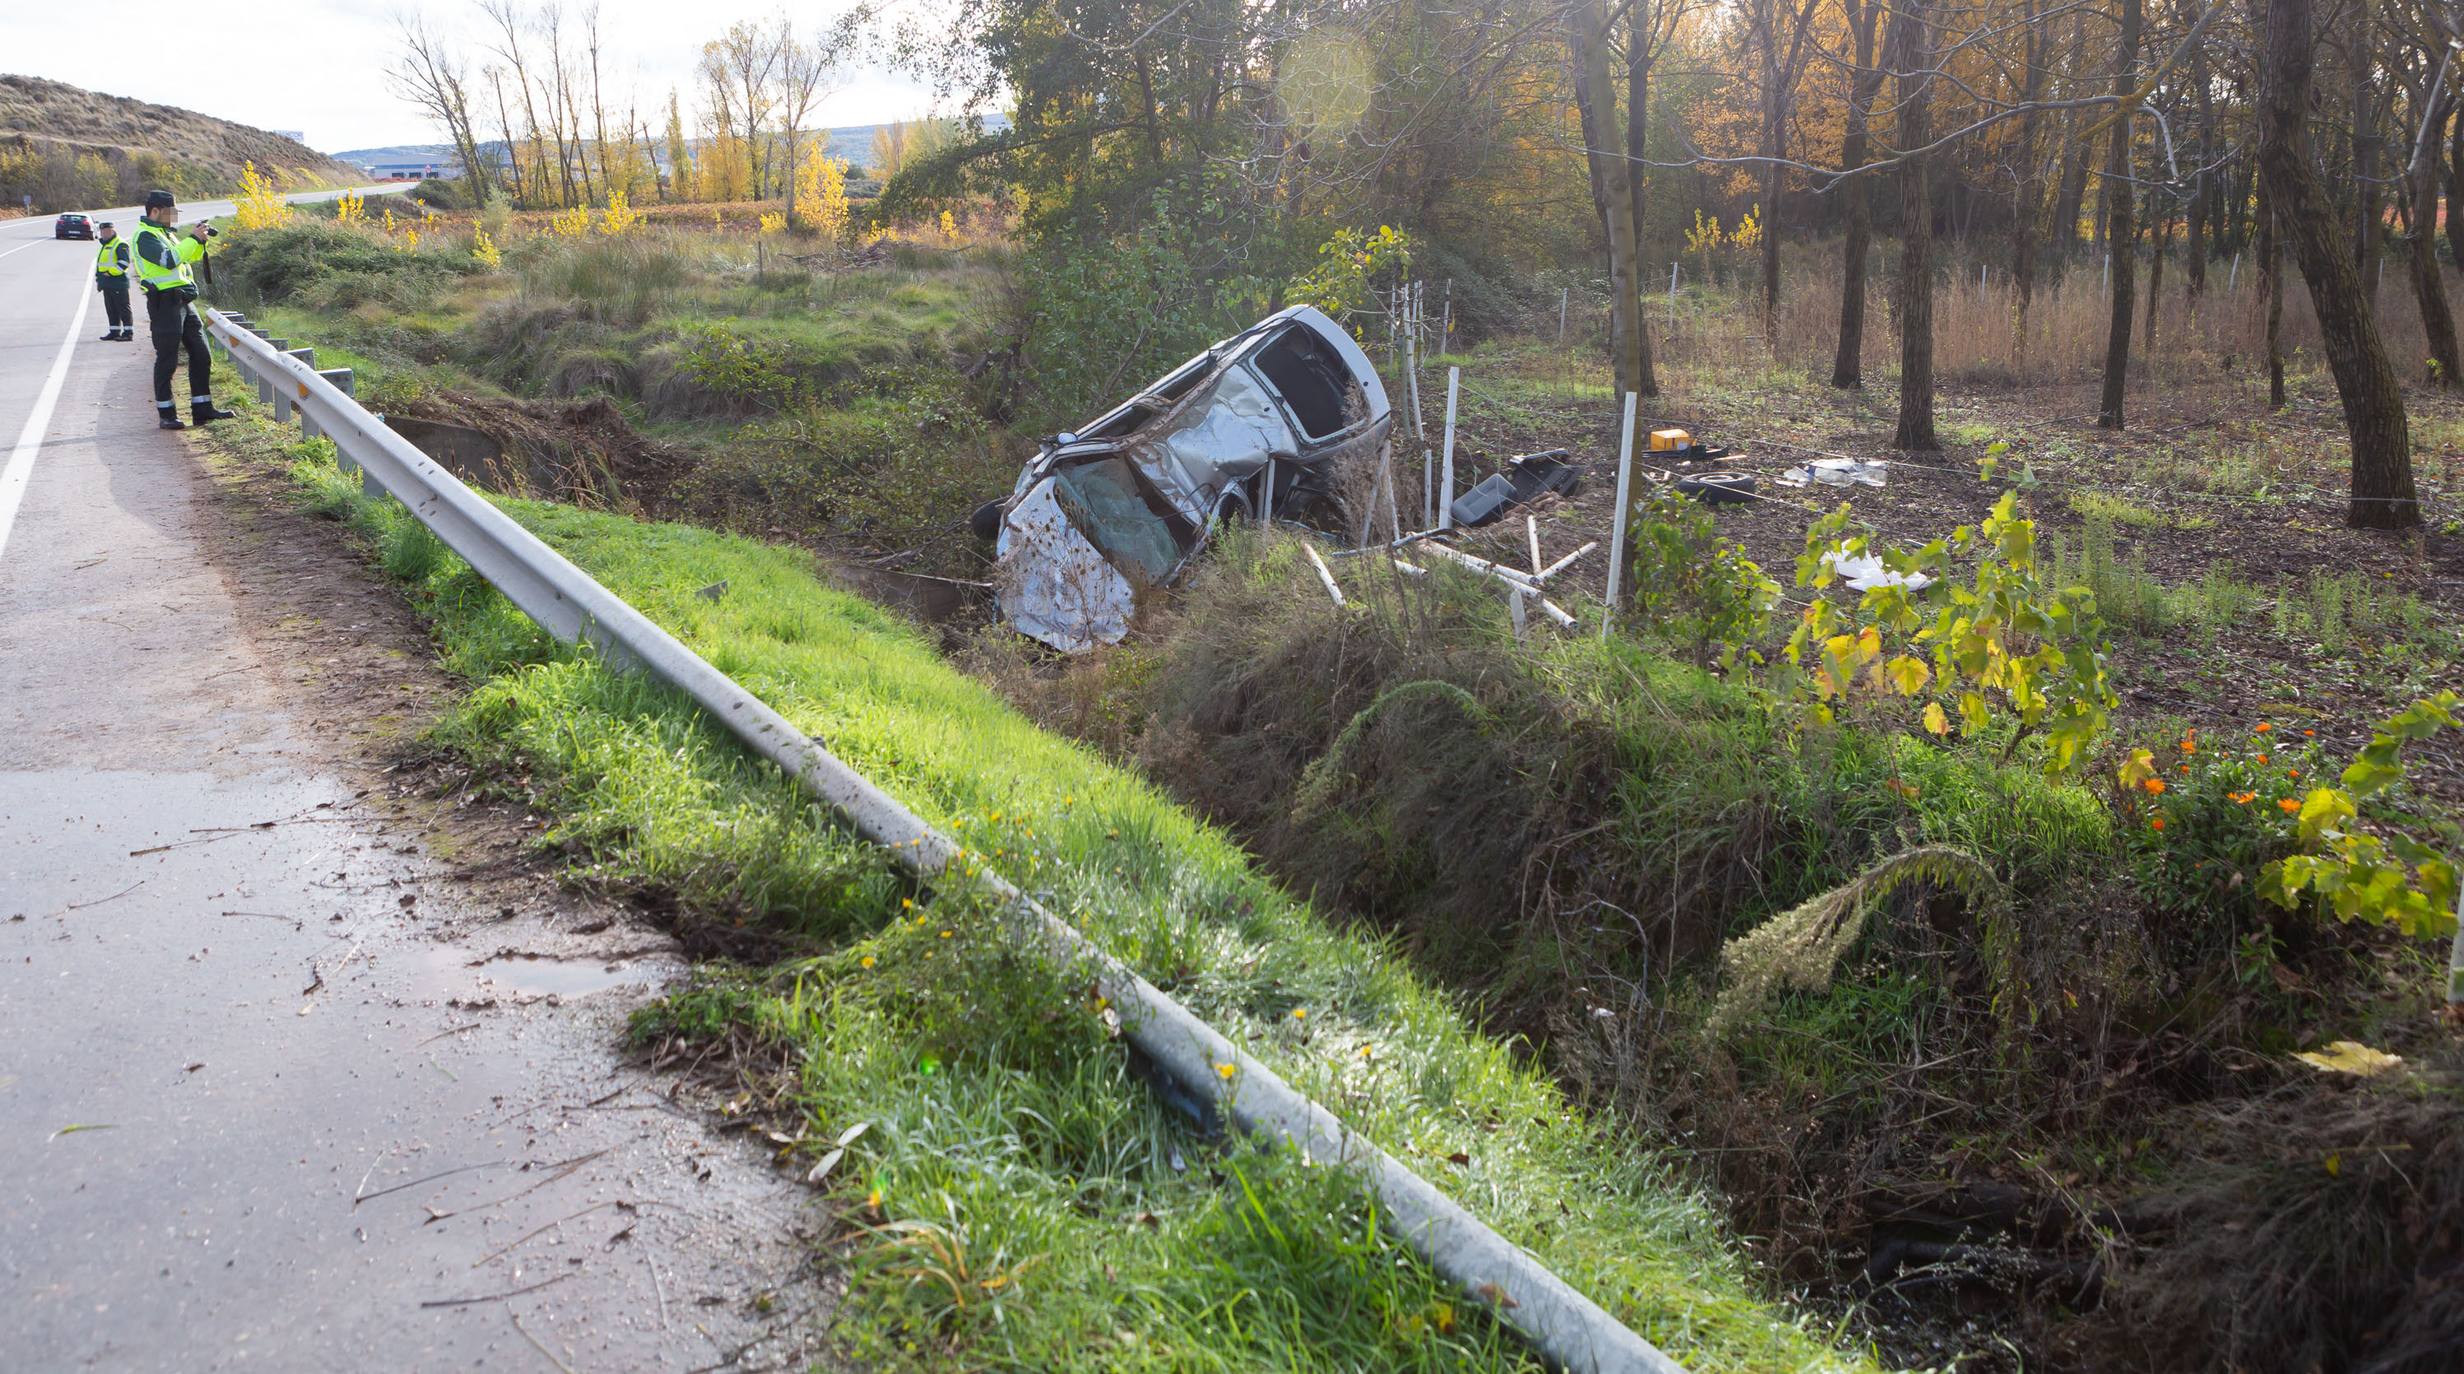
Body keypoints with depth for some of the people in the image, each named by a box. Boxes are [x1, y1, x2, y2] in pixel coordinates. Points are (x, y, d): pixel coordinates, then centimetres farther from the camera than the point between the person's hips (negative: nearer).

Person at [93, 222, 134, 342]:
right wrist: (98, 278, 20)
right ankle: (115, 332, 16)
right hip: (107, 284, 10)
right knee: (111, 309, 11)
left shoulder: (120, 244, -9)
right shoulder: (105, 245, 22)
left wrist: (110, 272, -19)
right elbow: (99, 263, 28)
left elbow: (124, 263, -19)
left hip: (118, 283, -10)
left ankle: (128, 333, -6)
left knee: (123, 308, -7)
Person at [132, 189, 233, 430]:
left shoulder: (167, 233, 18)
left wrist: (200, 239, 8)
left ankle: (202, 408, 15)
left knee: (201, 356, 9)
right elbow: (170, 259, -25)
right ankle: (166, 414, 2)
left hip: (185, 302, 9)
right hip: (165, 304, -9)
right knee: (167, 360, -4)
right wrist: (193, 238, -17)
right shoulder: (145, 236, -10)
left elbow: (190, 257, 26)